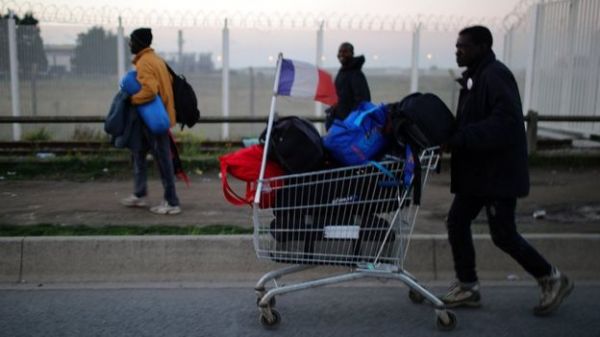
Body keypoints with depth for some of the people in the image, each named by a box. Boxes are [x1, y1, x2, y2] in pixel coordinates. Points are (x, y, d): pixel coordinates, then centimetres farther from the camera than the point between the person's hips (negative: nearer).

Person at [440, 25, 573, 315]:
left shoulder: (496, 75, -16)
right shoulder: (475, 77, 16)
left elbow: (505, 123, -27)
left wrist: (458, 139, -29)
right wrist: (451, 136, 2)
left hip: (500, 172, -10)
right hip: (478, 171, 10)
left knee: (503, 234, -3)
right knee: (457, 221, 7)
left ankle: (552, 280, 18)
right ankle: (467, 287, 19)